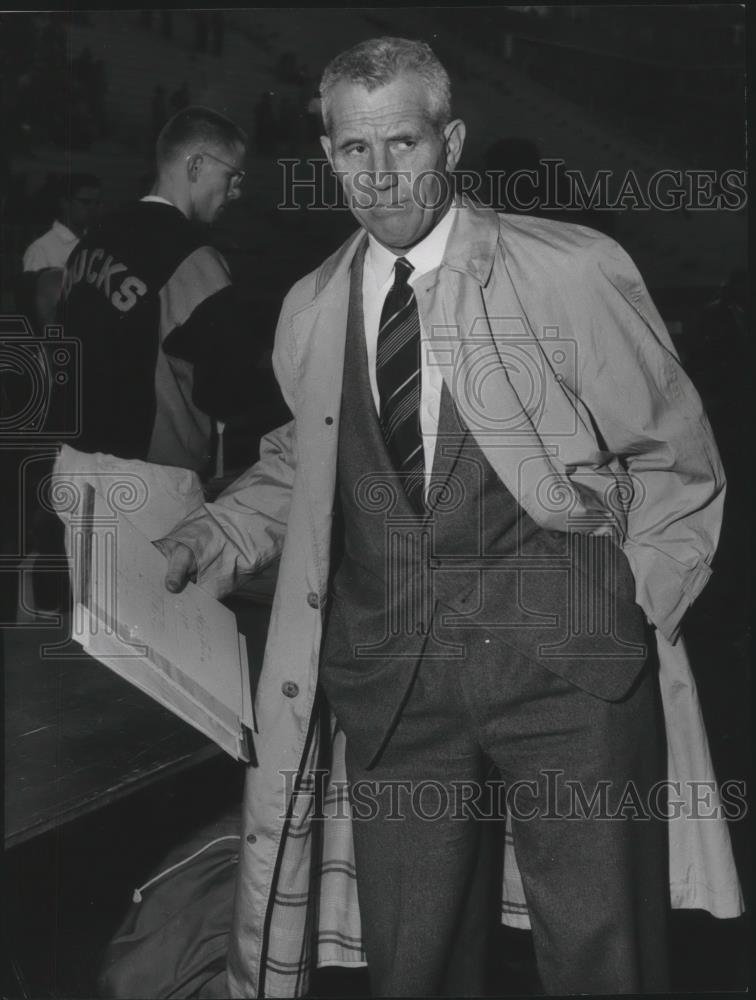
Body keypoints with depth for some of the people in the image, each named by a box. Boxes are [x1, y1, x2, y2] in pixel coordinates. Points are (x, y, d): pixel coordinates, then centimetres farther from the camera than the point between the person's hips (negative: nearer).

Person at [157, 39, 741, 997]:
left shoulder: (576, 273, -3)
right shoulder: (310, 312, 9)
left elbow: (673, 459, 5)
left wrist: (638, 611, -2)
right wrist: (210, 538, 8)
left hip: (563, 654, -3)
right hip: (387, 662, 4)